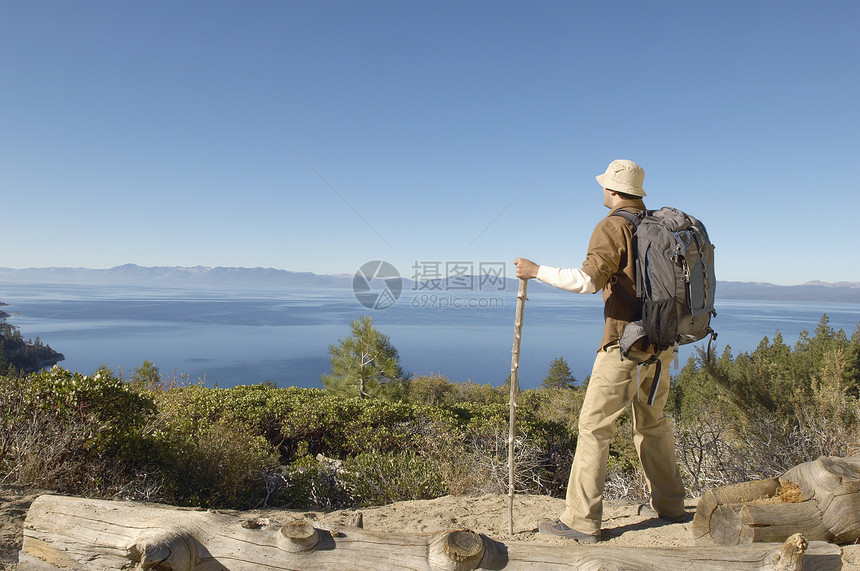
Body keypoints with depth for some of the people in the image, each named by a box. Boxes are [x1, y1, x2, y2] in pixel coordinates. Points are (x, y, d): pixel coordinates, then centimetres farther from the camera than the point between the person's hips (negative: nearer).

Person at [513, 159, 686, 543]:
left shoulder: (612, 228, -11)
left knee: (594, 426, -4)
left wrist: (537, 271, -17)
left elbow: (588, 280, -24)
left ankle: (581, 522, -1)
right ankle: (668, 504, 34)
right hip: (661, 342, 9)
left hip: (627, 343, -8)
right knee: (651, 421, 22)